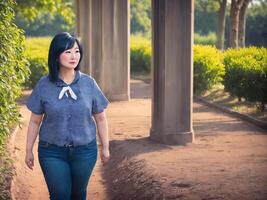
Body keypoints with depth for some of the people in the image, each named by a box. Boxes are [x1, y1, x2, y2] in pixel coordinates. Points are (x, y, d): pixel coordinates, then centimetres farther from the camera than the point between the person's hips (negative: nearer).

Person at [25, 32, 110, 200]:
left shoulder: (88, 83, -3)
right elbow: (35, 121, 3)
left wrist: (105, 148, 8)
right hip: (52, 152, -1)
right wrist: (29, 150, 6)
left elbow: (100, 118, 5)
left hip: (84, 151, 1)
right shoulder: (44, 85, -5)